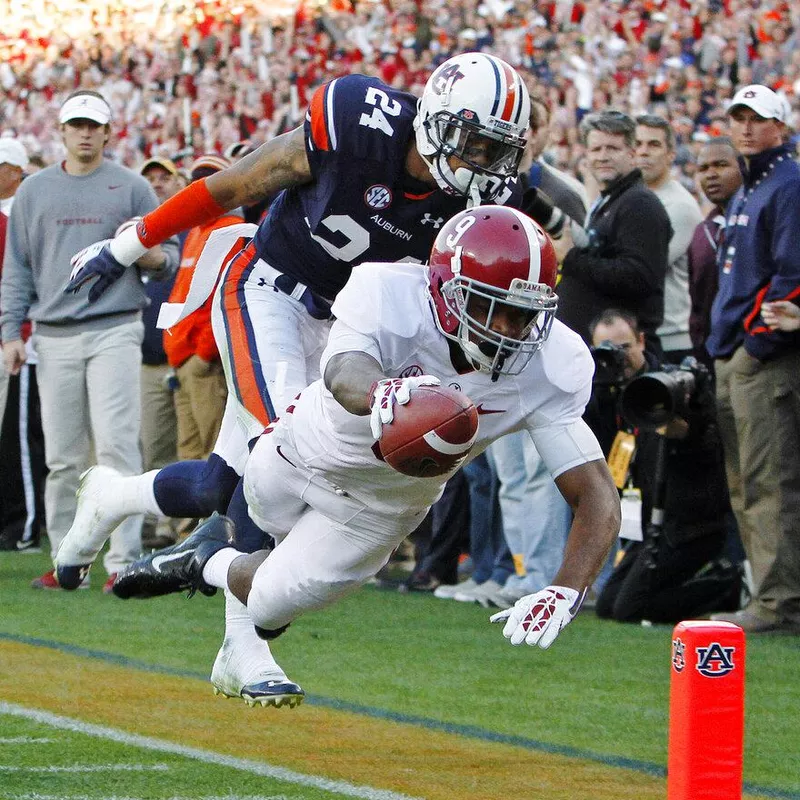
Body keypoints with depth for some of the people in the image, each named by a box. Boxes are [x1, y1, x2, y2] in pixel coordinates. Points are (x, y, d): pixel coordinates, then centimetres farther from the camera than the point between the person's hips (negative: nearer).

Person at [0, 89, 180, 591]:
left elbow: (169, 255, 9)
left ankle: (124, 561, -12)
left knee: (117, 444, -12)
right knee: (63, 456, 3)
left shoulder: (131, 187, 8)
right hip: (55, 337, 3)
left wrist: (153, 256, -15)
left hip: (115, 330, -2)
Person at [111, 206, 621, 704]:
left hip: (381, 510, 2)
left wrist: (565, 593, -52)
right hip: (305, 452, -2)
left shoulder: (549, 370, -33)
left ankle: (210, 563, 42)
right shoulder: (389, 298, -39)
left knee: (269, 609, 11)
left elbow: (597, 495, -34)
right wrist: (379, 394, -85)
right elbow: (344, 374, -60)